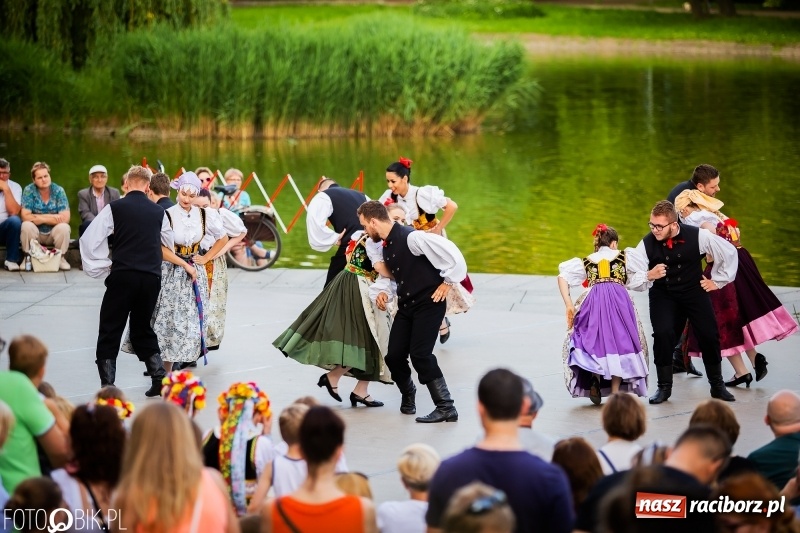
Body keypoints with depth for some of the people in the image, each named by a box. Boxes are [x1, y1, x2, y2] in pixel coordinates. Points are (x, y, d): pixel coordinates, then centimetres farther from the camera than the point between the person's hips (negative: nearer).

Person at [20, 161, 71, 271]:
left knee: (64, 227, -30)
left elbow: (65, 218, -19)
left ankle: (60, 258, -7)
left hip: (54, 233, 0)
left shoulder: (58, 191, -9)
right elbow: (25, 217, -19)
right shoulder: (29, 191, -9)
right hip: (35, 233, 0)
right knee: (26, 226, -31)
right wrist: (50, 217, -20)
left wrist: (38, 218, -19)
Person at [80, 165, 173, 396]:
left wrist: (102, 267, 2)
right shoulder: (158, 212, 8)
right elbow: (168, 245, 20)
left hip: (123, 276, -4)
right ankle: (159, 378, 12)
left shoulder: (115, 208, -2)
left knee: (109, 333, 4)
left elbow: (89, 239, -7)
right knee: (143, 329, 21)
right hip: (152, 277, 4)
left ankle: (107, 387, -3)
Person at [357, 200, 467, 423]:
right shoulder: (386, 245, 9)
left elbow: (452, 254, -24)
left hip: (429, 303, -8)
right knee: (394, 356, 2)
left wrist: (448, 282, -16)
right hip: (406, 305, 8)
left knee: (420, 355, -17)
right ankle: (408, 395, 30)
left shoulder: (411, 238, -20)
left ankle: (446, 408, -9)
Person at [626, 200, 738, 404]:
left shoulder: (697, 236, -18)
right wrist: (649, 276, -32)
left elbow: (729, 252, -2)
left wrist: (717, 281, 2)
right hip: (662, 295, 0)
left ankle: (717, 385, 17)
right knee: (662, 334, -22)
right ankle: (664, 387, -4)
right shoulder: (646, 244, -16)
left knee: (709, 335, -6)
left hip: (694, 291, 0)